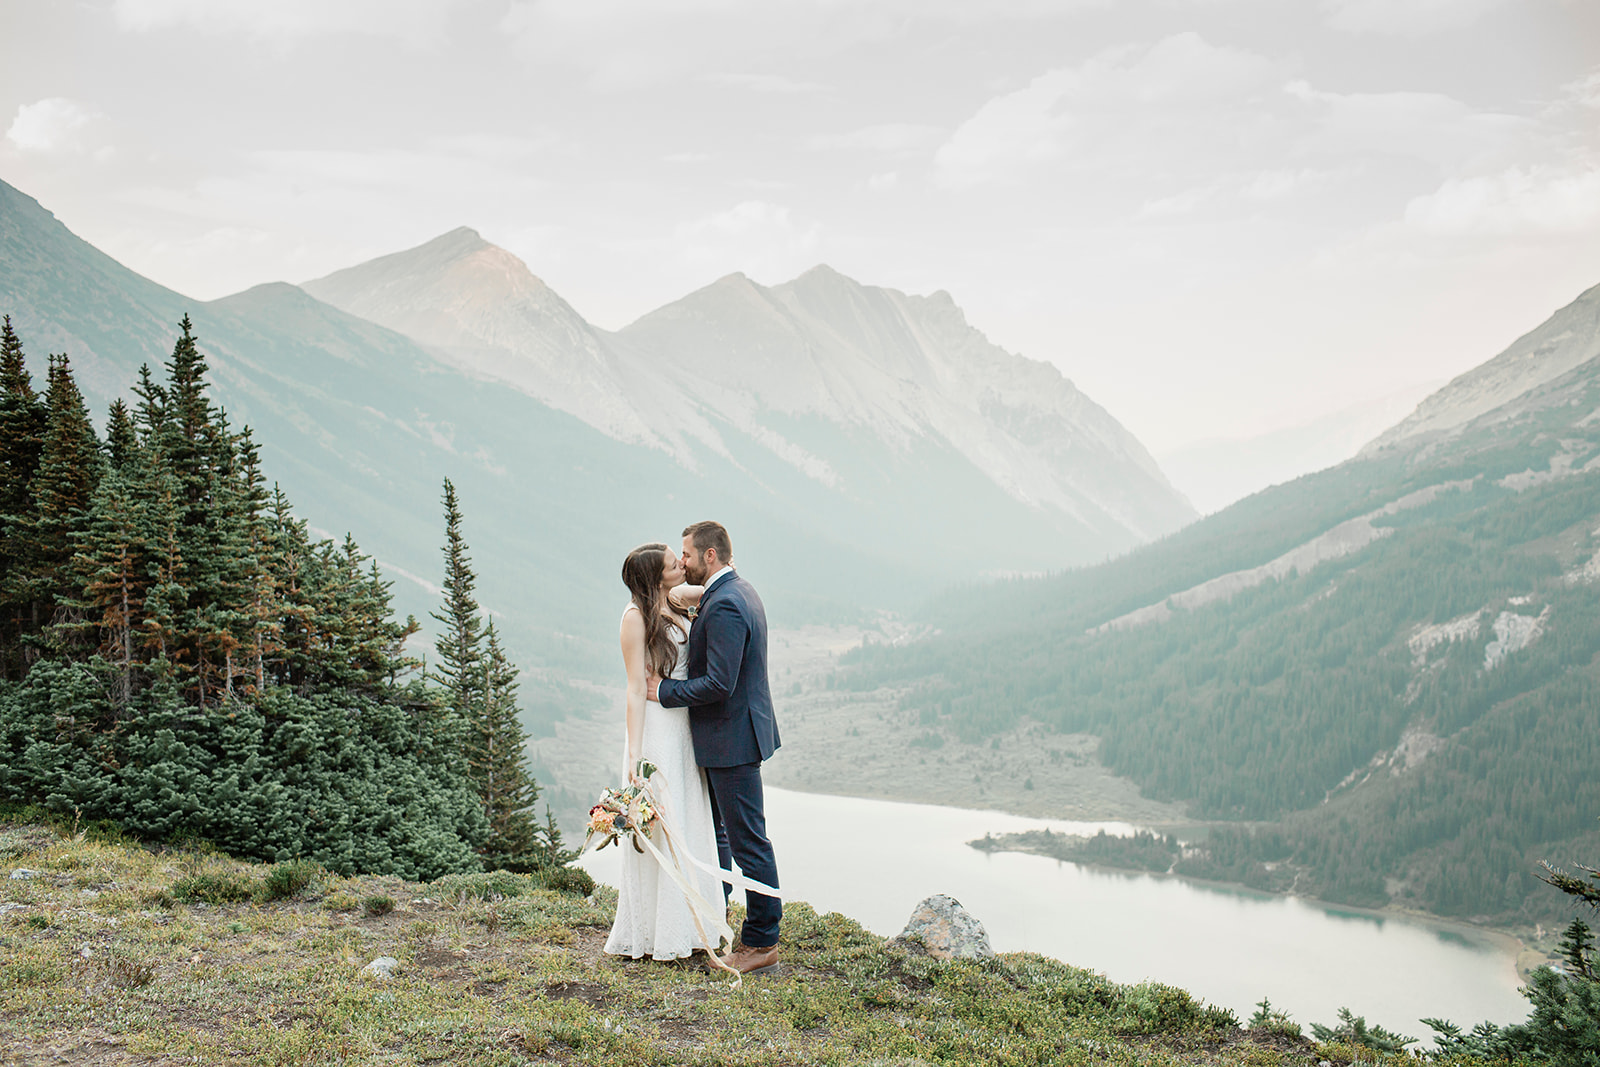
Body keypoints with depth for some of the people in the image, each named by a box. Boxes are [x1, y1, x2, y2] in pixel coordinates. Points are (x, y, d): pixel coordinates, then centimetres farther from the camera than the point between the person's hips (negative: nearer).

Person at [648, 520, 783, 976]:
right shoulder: (739, 592, 11)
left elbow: (719, 683, -27)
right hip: (728, 737, 11)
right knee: (713, 830, 23)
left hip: (731, 740, -11)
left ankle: (762, 943, 6)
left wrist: (665, 690, -15)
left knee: (748, 840, -2)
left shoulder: (725, 606, -22)